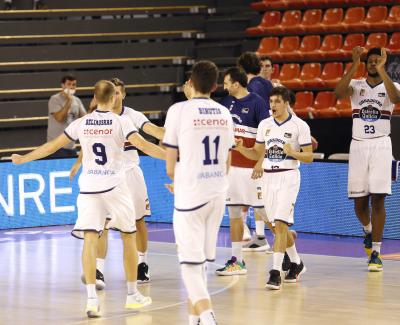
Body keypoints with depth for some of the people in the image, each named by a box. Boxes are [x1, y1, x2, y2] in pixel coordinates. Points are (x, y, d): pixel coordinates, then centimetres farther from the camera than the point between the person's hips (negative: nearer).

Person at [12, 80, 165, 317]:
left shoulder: (81, 124, 4)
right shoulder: (121, 122, -4)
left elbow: (52, 146, 8)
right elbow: (143, 145, -16)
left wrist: (23, 159, 19)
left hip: (89, 186, 2)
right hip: (115, 185, -2)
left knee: (90, 240, -5)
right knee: (129, 238, 14)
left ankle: (92, 298, -18)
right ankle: (133, 295, 20)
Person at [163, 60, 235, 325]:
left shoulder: (179, 110, -8)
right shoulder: (224, 113, 8)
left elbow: (171, 166, -5)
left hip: (190, 194, -5)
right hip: (218, 194, 5)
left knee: (191, 264, -5)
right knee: (202, 260, 17)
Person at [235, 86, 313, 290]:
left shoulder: (299, 126, -7)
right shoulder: (265, 125, 8)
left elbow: (309, 157, -4)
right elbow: (257, 153, 15)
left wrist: (292, 152, -23)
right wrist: (241, 148, -4)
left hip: (288, 176, -6)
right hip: (268, 177, 6)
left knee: (280, 223, -16)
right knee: (279, 225, 13)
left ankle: (275, 273, -17)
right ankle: (296, 264, 32)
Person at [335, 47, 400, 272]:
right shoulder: (356, 85, 8)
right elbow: (339, 93, -14)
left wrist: (382, 70, -24)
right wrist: (355, 66, -19)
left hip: (380, 145, -2)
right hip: (358, 145, 2)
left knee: (378, 199, -8)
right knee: (359, 201, 5)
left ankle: (376, 252, -6)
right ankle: (368, 230, 37)